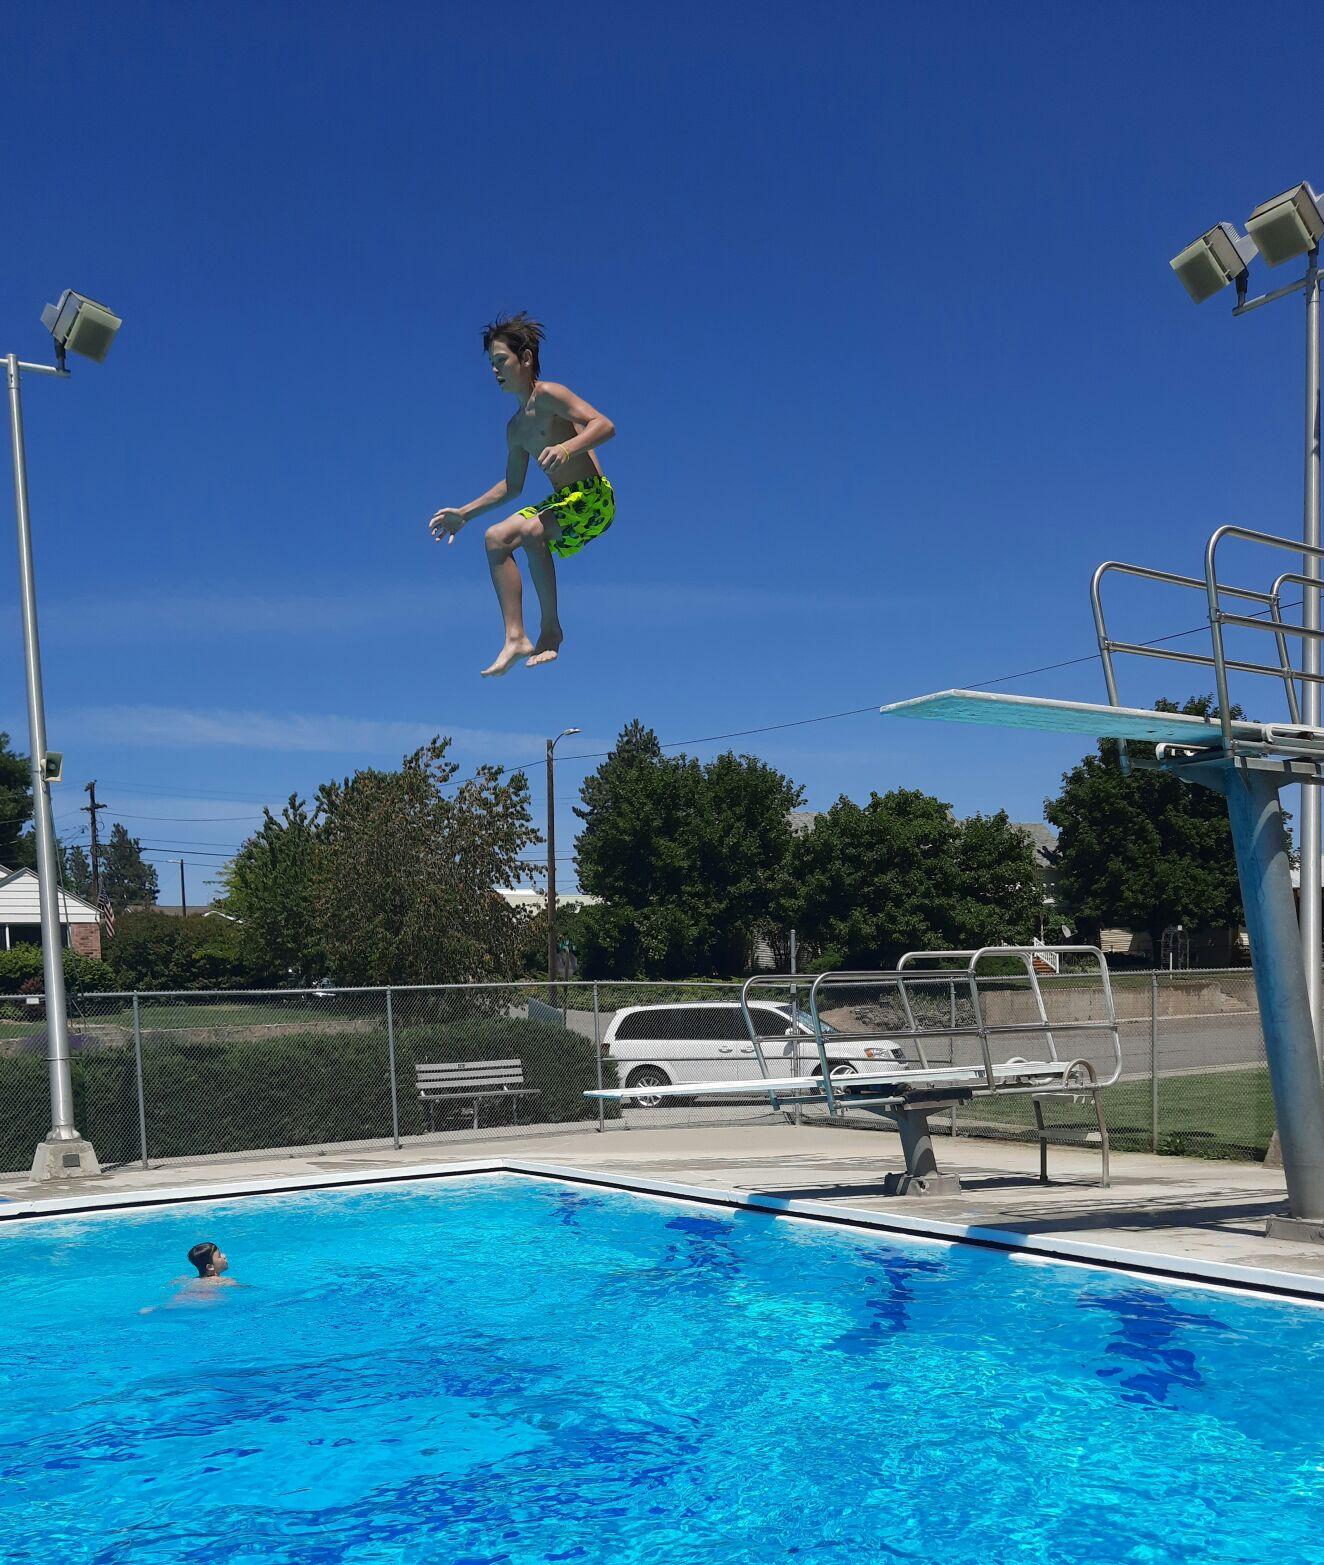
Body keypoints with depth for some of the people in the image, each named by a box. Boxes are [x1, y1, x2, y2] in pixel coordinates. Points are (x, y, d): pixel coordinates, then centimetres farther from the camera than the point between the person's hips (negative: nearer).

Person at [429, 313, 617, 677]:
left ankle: (551, 629, -16)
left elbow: (605, 425, -21)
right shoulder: (516, 427, 16)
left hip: (594, 497, -9)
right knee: (496, 537, 0)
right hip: (562, 502, 9)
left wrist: (566, 447, -37)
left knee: (531, 532, -27)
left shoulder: (548, 394, -9)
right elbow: (512, 486, 26)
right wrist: (464, 513, 22)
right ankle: (516, 638, -3)